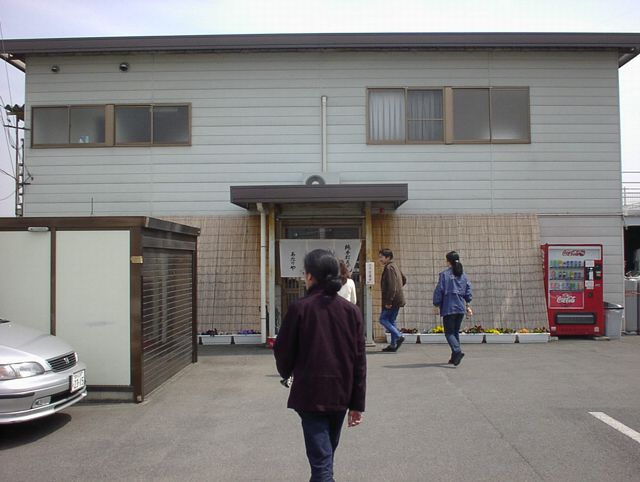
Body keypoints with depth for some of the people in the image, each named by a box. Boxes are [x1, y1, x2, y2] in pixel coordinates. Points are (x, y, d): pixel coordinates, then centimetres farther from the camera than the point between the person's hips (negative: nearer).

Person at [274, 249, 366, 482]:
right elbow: (359, 361, -2)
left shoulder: (299, 308, -12)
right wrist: (357, 403, 5)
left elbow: (283, 351, -3)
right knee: (327, 452, 24)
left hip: (310, 394, -4)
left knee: (321, 461, 0)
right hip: (340, 394, 4)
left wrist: (286, 373, 20)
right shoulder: (352, 310, -2)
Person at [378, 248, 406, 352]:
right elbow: (404, 280, 28)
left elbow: (392, 286, -23)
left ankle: (399, 336, -9)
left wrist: (388, 301, -23)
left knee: (383, 319, -3)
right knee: (391, 321, 12)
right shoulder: (395, 266, 16)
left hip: (392, 300, -10)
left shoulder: (389, 268, -15)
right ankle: (393, 345, 14)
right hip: (397, 299, 10)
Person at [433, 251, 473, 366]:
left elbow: (439, 290, -8)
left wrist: (436, 304, 2)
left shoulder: (444, 274, -8)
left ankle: (457, 351, -24)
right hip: (461, 308, 5)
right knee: (456, 331, 15)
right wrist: (468, 305, 14)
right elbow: (468, 290, 8)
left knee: (449, 332, -1)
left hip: (448, 308, -5)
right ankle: (454, 357, 16)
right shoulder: (463, 274, 8)